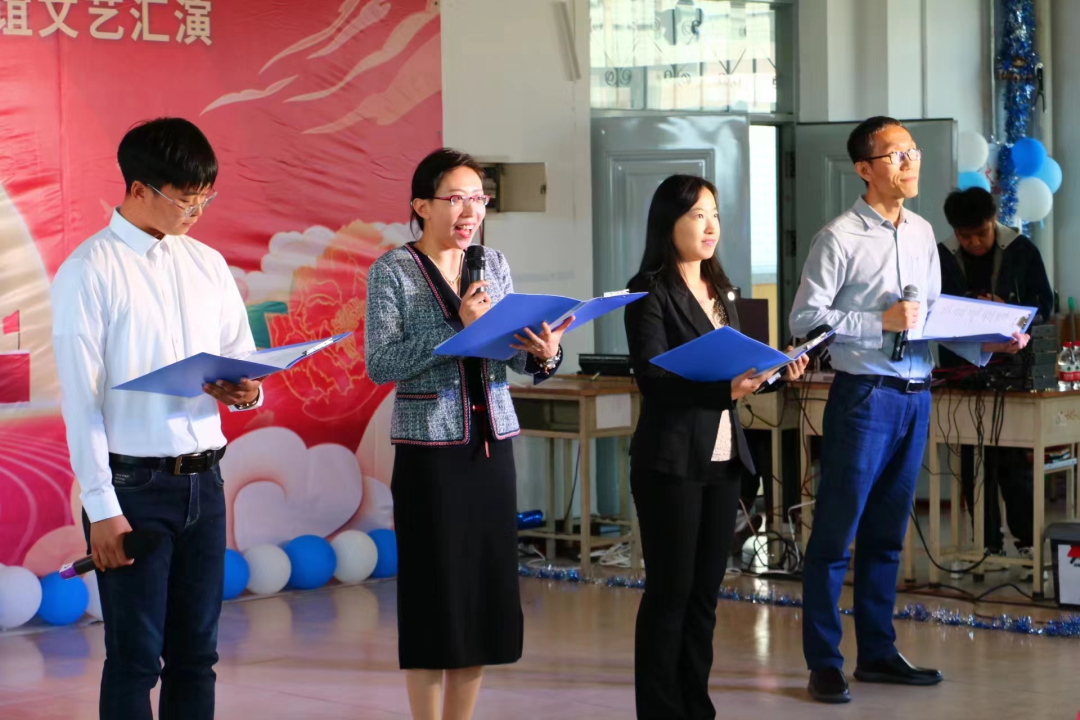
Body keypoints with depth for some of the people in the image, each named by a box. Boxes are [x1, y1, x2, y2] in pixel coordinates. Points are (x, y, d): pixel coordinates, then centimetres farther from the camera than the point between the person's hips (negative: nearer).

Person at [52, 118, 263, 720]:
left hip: (204, 482, 6)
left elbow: (243, 356, 18)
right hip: (134, 487, -6)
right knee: (136, 659, -1)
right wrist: (102, 508, -14)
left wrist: (246, 390, -8)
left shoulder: (208, 264, 11)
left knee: (197, 654, 10)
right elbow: (81, 398, -10)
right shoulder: (91, 271, -7)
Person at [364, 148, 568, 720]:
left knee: (487, 590, 7)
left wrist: (543, 354, -14)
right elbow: (380, 364, -14)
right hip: (431, 451, -5)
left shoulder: (493, 265, 10)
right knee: (435, 592, -1)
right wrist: (457, 327, -19)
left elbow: (516, 355, 8)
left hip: (492, 444, 5)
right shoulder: (393, 271, -5)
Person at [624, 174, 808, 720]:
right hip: (672, 459, -7)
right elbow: (653, 378, -18)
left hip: (723, 457, 7)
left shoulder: (719, 290, 14)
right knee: (670, 591, -2)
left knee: (705, 591, 10)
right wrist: (725, 389, -28)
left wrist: (774, 370, 1)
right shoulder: (650, 292, -9)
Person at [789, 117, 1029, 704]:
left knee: (886, 534, 15)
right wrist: (881, 323, -18)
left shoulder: (923, 234, 12)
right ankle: (824, 663, 6)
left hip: (916, 397, 7)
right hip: (864, 395, -7)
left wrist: (986, 345, 4)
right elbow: (805, 317, -13)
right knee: (836, 533, -1)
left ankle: (878, 653, 25)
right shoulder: (840, 238, -9)